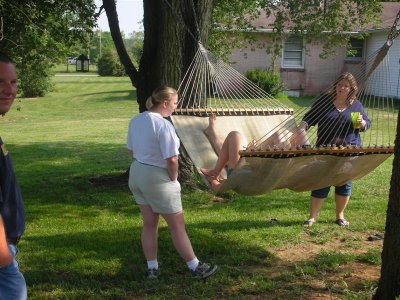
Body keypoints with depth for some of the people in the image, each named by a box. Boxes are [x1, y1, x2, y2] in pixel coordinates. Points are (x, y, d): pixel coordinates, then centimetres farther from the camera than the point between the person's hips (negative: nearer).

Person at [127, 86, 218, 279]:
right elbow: (171, 160, -23)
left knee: (149, 224, 17)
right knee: (177, 226, 4)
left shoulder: (135, 121, 4)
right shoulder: (164, 125, -21)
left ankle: (152, 268, 25)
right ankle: (195, 267, 17)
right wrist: (173, 179, -7)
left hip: (136, 173, 8)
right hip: (157, 178, -8)